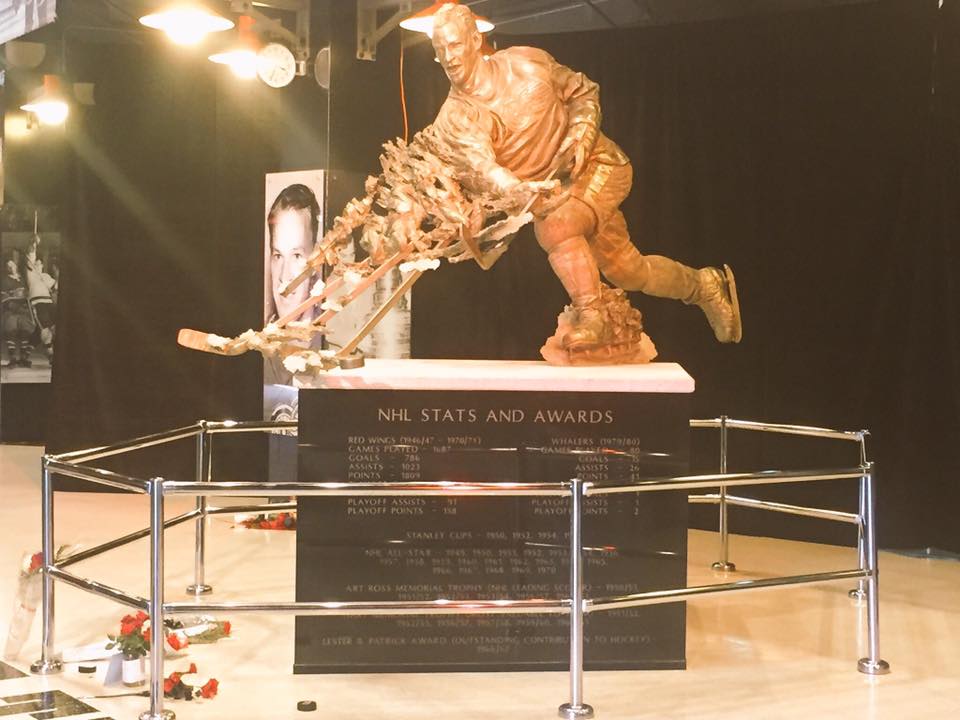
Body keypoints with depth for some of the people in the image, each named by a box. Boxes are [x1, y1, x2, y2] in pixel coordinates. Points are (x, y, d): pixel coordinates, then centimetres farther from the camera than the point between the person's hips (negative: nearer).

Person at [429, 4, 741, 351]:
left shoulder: (525, 63, -13)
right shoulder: (452, 119, -13)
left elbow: (584, 91, 2)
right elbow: (482, 165, -31)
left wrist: (579, 137, -16)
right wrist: (516, 187, -53)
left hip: (598, 165, -4)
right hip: (548, 192, 4)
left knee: (557, 225, -32)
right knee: (628, 272, 11)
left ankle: (590, 316, -19)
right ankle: (704, 285, 35)